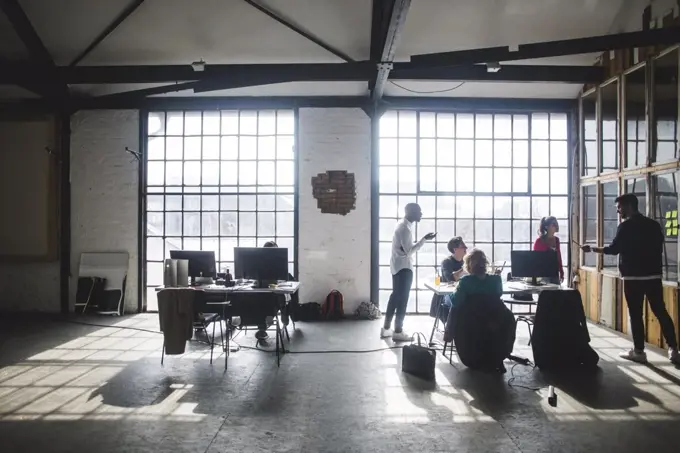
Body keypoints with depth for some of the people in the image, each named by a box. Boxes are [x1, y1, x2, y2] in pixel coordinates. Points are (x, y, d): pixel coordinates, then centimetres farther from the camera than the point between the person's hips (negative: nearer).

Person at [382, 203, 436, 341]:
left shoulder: (404, 225, 13)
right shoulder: (405, 228, -19)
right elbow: (409, 251, -23)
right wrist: (424, 239, -23)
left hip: (398, 266, 10)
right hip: (403, 267, -10)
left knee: (396, 296, 14)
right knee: (402, 298, -4)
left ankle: (386, 328, 19)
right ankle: (398, 331, 2)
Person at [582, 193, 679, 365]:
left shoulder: (626, 226, -9)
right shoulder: (654, 224, 9)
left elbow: (614, 249, -10)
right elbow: (659, 249, 13)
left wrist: (592, 249, 0)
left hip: (633, 277, -5)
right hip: (653, 275, 5)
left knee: (636, 314, 1)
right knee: (661, 312, 9)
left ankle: (639, 351, 6)